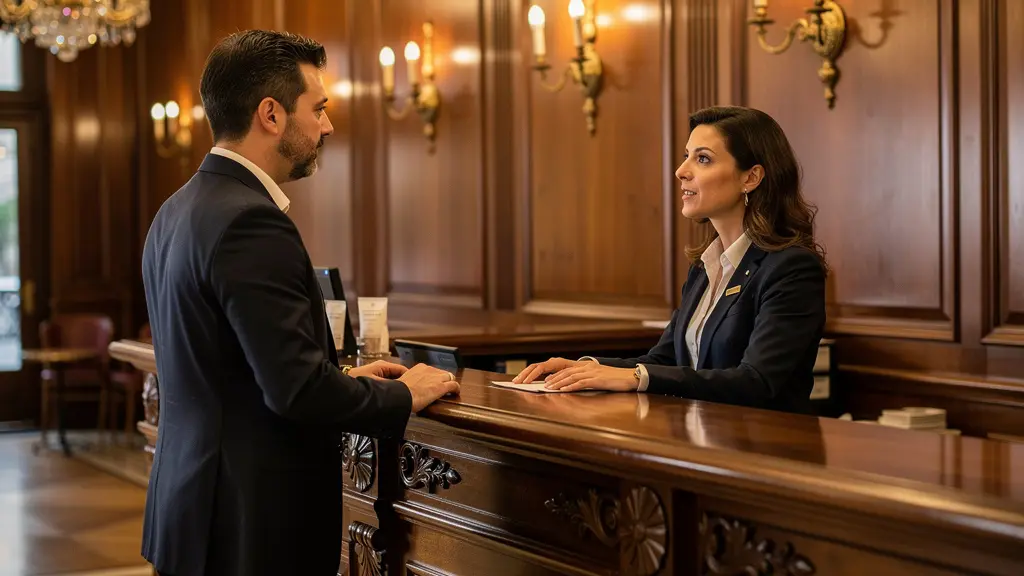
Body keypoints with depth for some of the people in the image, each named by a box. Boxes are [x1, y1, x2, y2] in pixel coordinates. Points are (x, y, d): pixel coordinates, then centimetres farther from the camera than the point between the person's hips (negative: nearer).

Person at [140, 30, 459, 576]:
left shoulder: (179, 211, 9)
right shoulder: (249, 223, -20)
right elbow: (298, 389, -24)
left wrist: (341, 379, 13)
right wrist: (405, 396, -8)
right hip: (253, 529, -9)